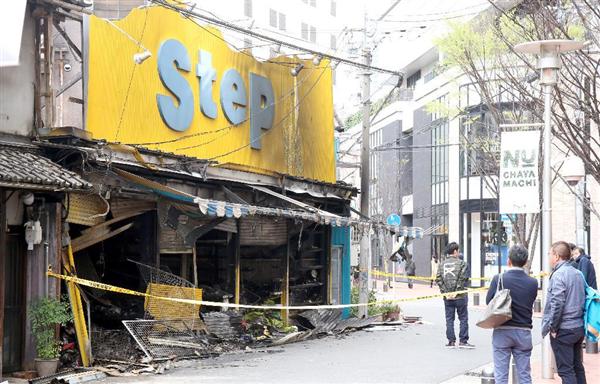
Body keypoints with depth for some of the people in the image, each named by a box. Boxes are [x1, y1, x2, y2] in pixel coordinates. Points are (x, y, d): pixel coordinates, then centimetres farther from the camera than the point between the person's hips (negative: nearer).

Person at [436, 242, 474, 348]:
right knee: (463, 318, 6)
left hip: (447, 297, 4)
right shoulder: (461, 263, -6)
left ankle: (451, 341, 9)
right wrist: (456, 292, -11)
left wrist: (445, 292, -3)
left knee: (449, 319, 9)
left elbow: (438, 279, -2)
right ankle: (463, 341, 5)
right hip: (460, 296, -4)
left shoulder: (442, 264, 5)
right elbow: (462, 279, -15)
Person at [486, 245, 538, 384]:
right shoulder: (532, 283, -5)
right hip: (524, 332, 2)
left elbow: (488, 301, -3)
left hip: (502, 331, -2)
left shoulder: (498, 279, -11)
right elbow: (530, 303, 3)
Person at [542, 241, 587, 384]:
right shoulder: (578, 274, 10)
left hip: (563, 329, -8)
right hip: (579, 327, 8)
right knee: (577, 367, 16)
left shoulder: (558, 275, -15)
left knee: (565, 370, -3)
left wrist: (552, 327, -12)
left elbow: (557, 304, -21)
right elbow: (584, 298, 16)